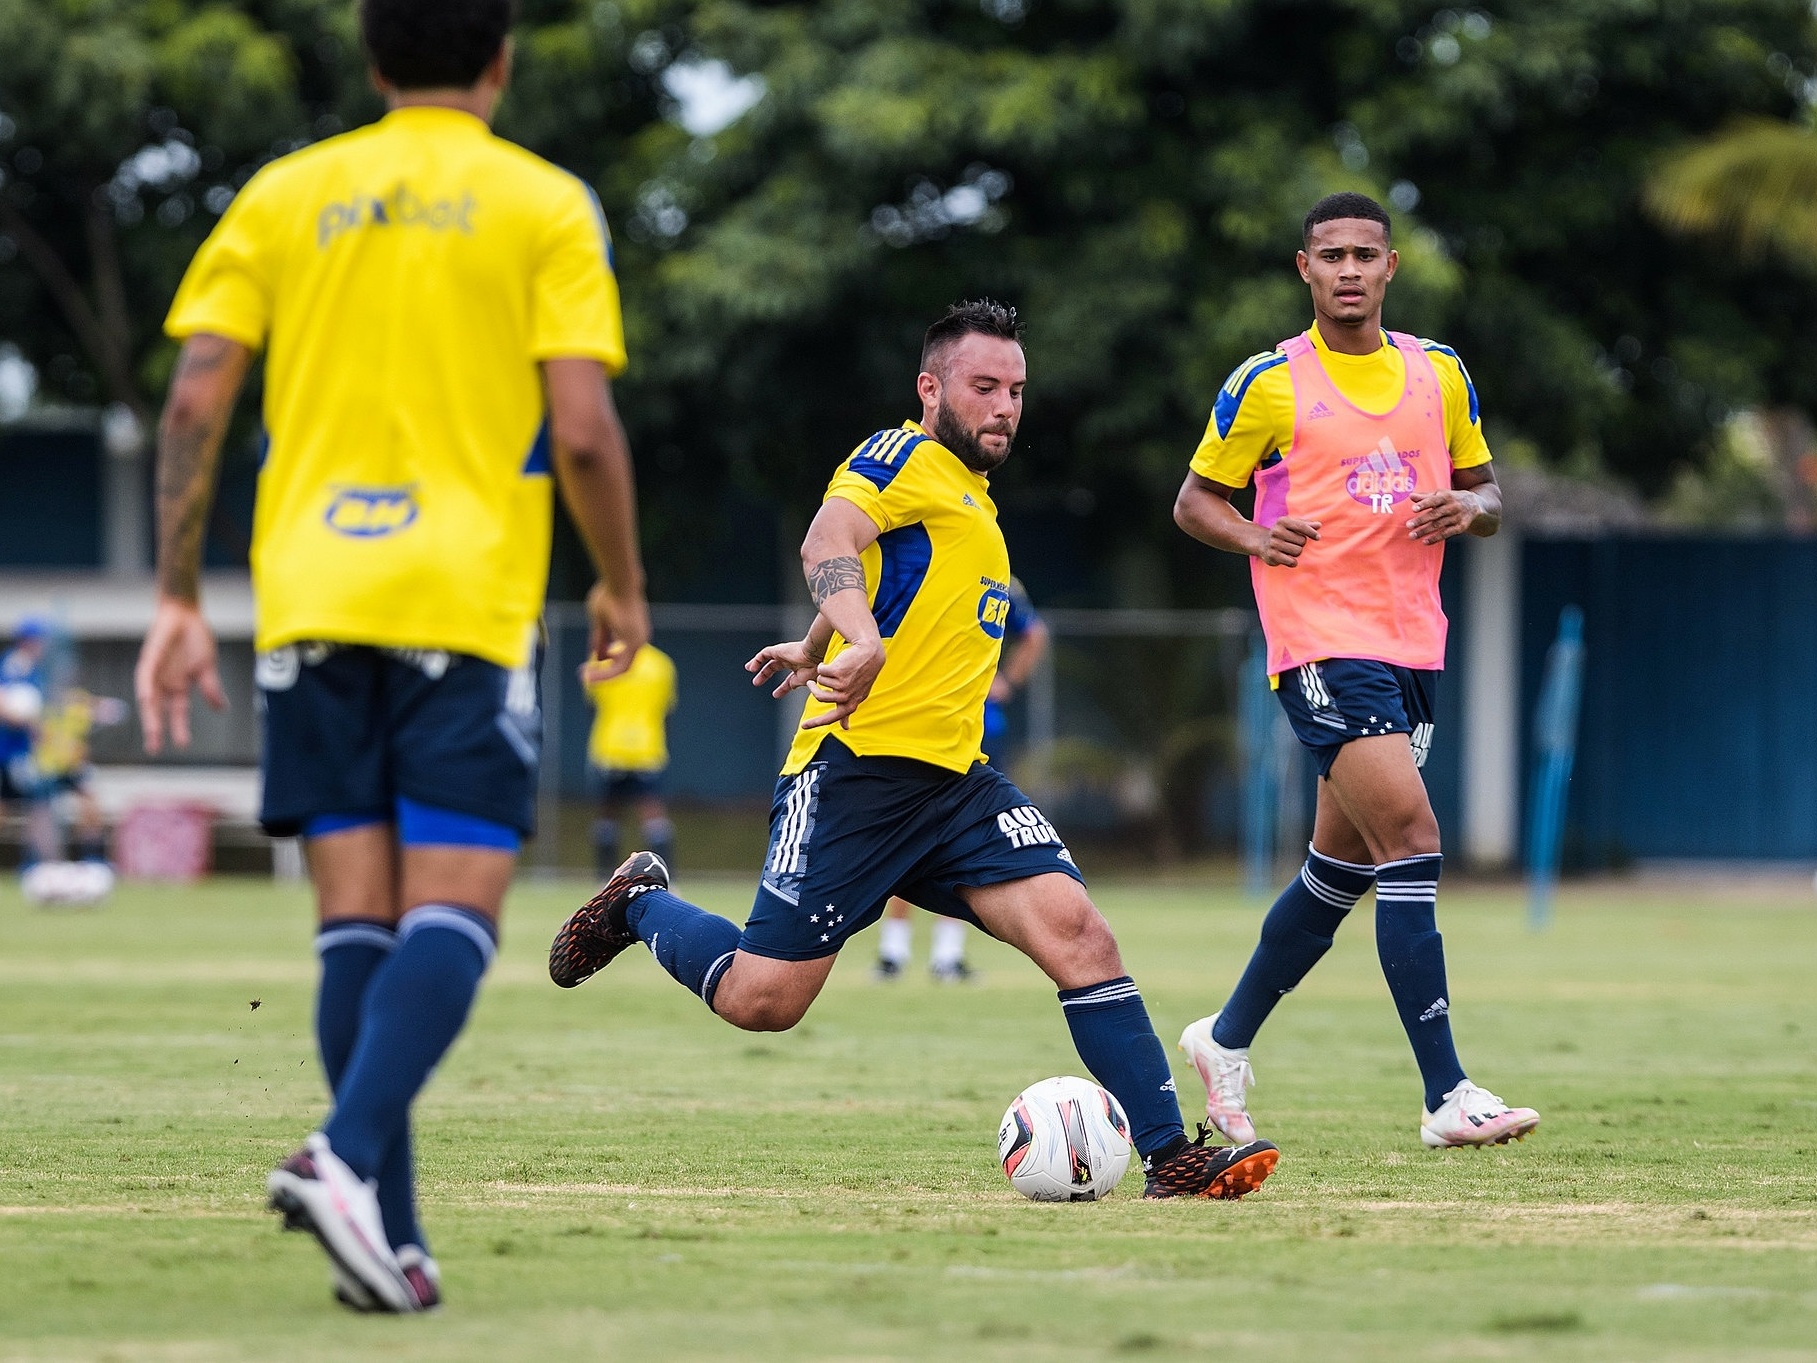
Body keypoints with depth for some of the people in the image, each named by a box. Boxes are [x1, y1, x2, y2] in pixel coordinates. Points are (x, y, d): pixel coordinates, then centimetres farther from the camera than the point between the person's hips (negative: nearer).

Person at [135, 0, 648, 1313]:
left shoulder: (283, 195, 11)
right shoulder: (545, 206, 1)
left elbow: (196, 400, 4)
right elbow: (583, 429, -6)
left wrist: (178, 602, 8)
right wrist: (622, 589, 9)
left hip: (310, 603, 4)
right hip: (467, 604, -3)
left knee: (358, 916, 6)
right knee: (453, 911, -5)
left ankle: (387, 1235, 0)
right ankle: (348, 1157, -26)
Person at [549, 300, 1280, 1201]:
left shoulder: (972, 501, 24)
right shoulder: (905, 460, -4)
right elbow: (830, 541, -25)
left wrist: (813, 651, 60)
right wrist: (859, 638, -44)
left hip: (954, 780, 8)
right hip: (858, 768, -8)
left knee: (1077, 933, -13)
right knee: (763, 1000, -6)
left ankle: (1171, 1159, -15)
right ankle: (640, 904, 25)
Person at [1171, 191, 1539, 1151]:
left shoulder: (1439, 375, 10)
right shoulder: (1268, 384, -3)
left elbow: (1484, 494, 18)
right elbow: (1195, 501, 5)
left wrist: (1466, 507, -6)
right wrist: (1253, 537, -16)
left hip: (1413, 642, 6)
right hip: (1322, 646, -6)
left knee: (1342, 865, 13)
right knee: (1412, 840, -19)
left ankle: (1225, 1041, 34)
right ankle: (1447, 1098, -22)